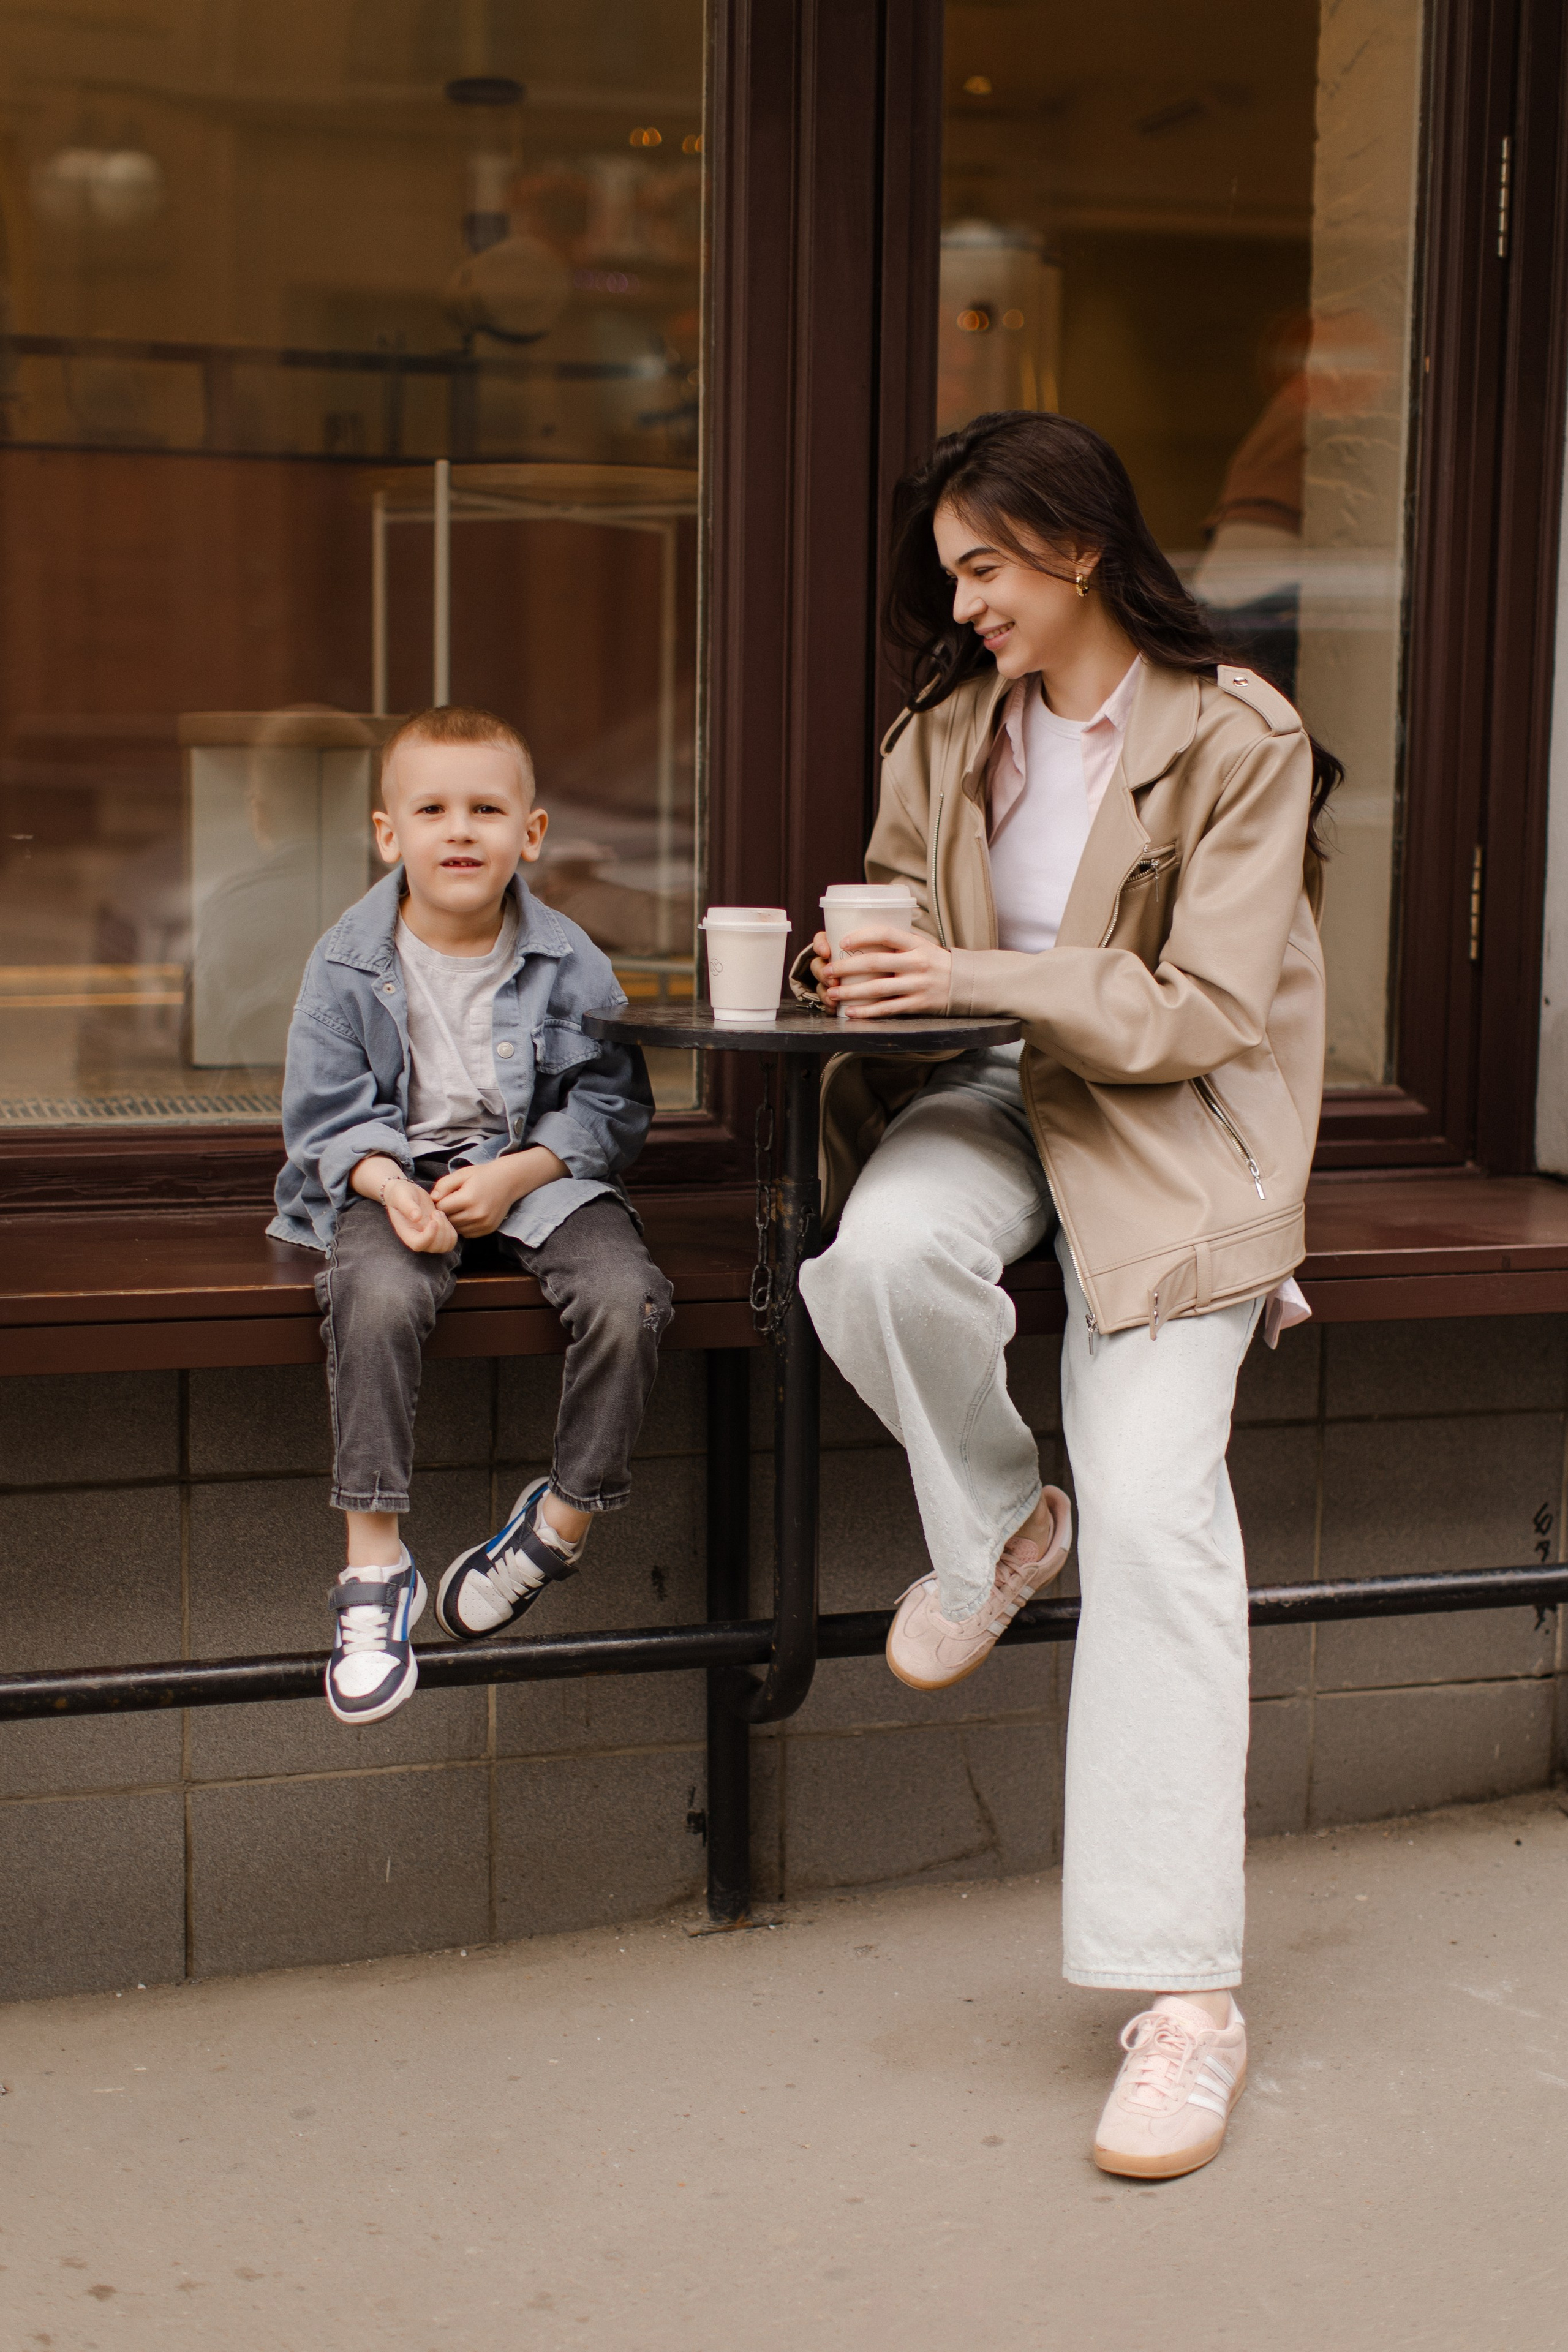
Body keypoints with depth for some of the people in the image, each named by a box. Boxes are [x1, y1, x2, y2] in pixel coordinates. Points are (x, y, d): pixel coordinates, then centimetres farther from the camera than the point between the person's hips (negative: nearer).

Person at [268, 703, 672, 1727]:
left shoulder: (569, 960, -4)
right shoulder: (349, 963, -3)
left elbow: (612, 1105, -2)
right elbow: (327, 1113, -1)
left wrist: (513, 1176, -17)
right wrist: (393, 1186, -21)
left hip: (542, 1168, 1)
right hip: (397, 1172, -1)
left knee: (626, 1295, -27)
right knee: (378, 1296, -33)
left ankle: (564, 1518, -3)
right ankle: (376, 1566, -22)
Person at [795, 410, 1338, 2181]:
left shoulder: (1238, 742, -9)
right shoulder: (948, 732, 7)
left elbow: (1204, 1013, -13)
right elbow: (906, 902, 20)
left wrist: (978, 978, -22)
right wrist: (870, 963, -5)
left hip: (1173, 1131, -4)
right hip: (996, 1095, 5)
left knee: (1155, 1503, -21)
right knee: (879, 1253, -33)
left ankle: (1184, 1996, -18)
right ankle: (993, 1530, 2)